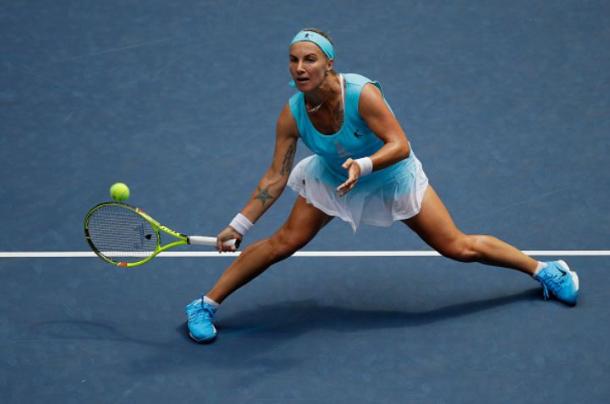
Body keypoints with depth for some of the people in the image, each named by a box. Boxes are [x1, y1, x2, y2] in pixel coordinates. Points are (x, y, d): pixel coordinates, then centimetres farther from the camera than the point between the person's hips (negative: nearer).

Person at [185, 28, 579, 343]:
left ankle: (542, 269, 19)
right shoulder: (292, 115, -24)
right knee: (284, 242, -9)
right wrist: (239, 225, -22)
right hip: (331, 180, 3)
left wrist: (364, 165, -55)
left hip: (391, 178, -3)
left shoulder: (362, 94, -36)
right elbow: (276, 178, -17)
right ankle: (206, 305, 3)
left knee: (459, 247, -1)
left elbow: (400, 145, -36)